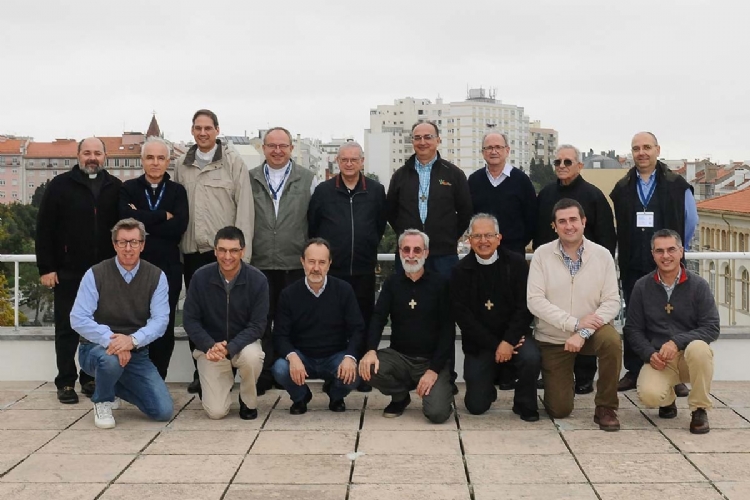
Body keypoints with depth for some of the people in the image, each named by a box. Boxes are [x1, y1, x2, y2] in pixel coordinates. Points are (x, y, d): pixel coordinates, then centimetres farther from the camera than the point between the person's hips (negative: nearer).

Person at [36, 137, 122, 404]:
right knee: (67, 328, 4)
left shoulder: (115, 187, 6)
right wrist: (46, 267, -8)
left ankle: (91, 378, 19)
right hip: (69, 272, -2)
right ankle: (66, 382, 12)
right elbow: (44, 229, -3)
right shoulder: (60, 185, -1)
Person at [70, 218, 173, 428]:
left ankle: (116, 386, 20)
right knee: (111, 358, -40)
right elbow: (78, 319, -17)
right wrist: (110, 339, -33)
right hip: (97, 349, -2)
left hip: (136, 353, 3)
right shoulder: (96, 275, -10)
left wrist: (133, 340, -33)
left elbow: (160, 320, -14)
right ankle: (102, 401, -4)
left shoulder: (156, 277, -5)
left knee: (163, 411, -11)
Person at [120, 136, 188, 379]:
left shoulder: (177, 191, 7)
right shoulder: (128, 188, 6)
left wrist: (142, 222, -9)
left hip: (168, 268, 1)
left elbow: (179, 226, -9)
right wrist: (163, 216, -11)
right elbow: (126, 218, -14)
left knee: (164, 329, 4)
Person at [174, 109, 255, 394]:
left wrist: (242, 250, -11)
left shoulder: (233, 162, -1)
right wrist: (176, 247, 7)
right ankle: (200, 372, 19)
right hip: (191, 252, 4)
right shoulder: (182, 165, 10)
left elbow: (245, 206, -5)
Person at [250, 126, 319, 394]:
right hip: (259, 263, 1)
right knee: (262, 321, 4)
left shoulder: (307, 180, 6)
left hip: (295, 264, -1)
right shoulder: (250, 180, 8)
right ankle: (263, 375, 11)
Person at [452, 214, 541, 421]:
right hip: (479, 343, 1)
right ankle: (488, 385, 32)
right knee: (476, 405, -5)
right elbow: (463, 316, -8)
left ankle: (525, 405, -3)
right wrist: (495, 345, -14)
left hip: (513, 334, 0)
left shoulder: (516, 263, -4)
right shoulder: (461, 271, -3)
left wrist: (508, 341, -20)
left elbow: (524, 307, -9)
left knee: (531, 358, -33)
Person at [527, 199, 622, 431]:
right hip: (552, 338, 0)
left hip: (590, 331, 0)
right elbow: (534, 300, -15)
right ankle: (559, 380, 35)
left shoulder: (602, 255, -7)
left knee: (612, 340, -35)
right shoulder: (542, 254, -9)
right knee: (559, 410, -2)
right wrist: (575, 323, -23)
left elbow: (612, 301, -10)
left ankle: (606, 408, -13)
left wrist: (583, 333, -24)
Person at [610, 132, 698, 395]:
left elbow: (691, 220, 5)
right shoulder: (622, 188, 6)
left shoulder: (677, 185, -1)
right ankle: (634, 372, 15)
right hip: (633, 267, 2)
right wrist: (631, 250, 8)